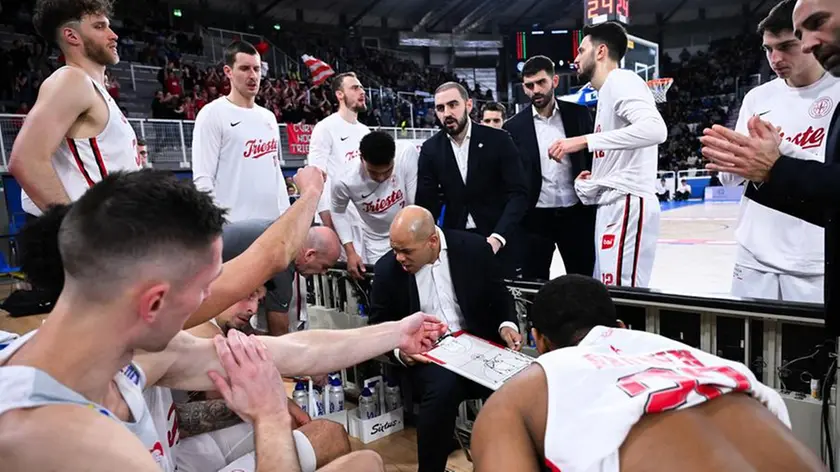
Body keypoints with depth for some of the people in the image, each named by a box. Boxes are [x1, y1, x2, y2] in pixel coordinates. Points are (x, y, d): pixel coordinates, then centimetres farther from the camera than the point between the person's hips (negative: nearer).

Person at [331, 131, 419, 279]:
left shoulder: (407, 152, -30)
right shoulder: (345, 182, -27)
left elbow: (416, 204, -21)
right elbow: (337, 212, -4)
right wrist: (350, 252, -7)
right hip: (378, 244, 0)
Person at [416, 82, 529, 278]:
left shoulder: (498, 140, -7)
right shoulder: (430, 149, 0)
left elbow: (518, 193, -10)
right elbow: (426, 203, 1)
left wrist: (498, 237, -23)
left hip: (498, 241, -1)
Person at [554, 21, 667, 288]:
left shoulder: (620, 80, -6)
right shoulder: (608, 91, 24)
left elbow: (655, 129, -25)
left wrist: (585, 141, -24)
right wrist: (588, 185, 8)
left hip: (627, 204, -10)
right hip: (612, 206, 10)